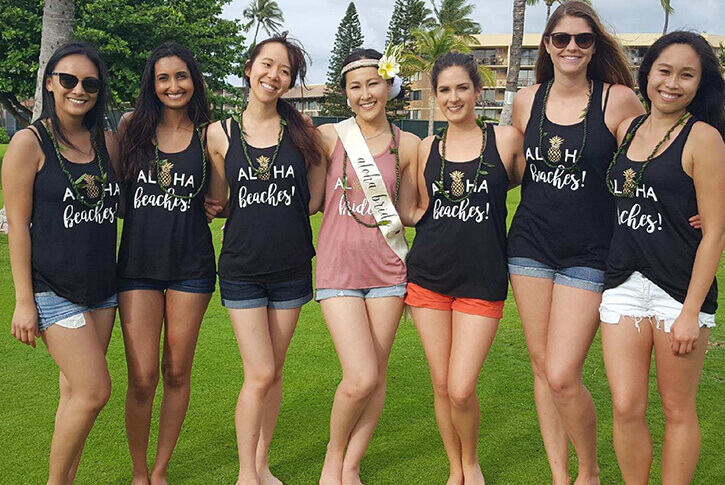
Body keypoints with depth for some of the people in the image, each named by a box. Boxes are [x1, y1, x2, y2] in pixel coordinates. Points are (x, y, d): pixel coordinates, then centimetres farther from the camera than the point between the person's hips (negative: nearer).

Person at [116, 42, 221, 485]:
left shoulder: (207, 134, 2)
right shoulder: (133, 126, 3)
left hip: (191, 265, 0)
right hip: (138, 261, 0)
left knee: (178, 372, 8)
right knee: (142, 378, -3)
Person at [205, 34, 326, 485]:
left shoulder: (303, 130, 0)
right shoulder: (221, 134, 0)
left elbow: (314, 200, 4)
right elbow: (225, 199, 12)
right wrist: (219, 205, -2)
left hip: (291, 268, 1)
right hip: (242, 268, -1)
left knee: (273, 372, 11)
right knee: (259, 375, -3)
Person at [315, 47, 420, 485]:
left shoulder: (407, 145, 6)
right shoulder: (329, 137, 0)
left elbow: (408, 213, 11)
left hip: (387, 266, 2)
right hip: (338, 265, -2)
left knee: (377, 376, 5)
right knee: (361, 378, -11)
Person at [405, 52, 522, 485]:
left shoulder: (505, 139, -2)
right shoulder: (427, 148, 7)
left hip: (482, 281, -3)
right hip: (429, 277, 3)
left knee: (462, 390, -7)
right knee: (441, 385, 9)